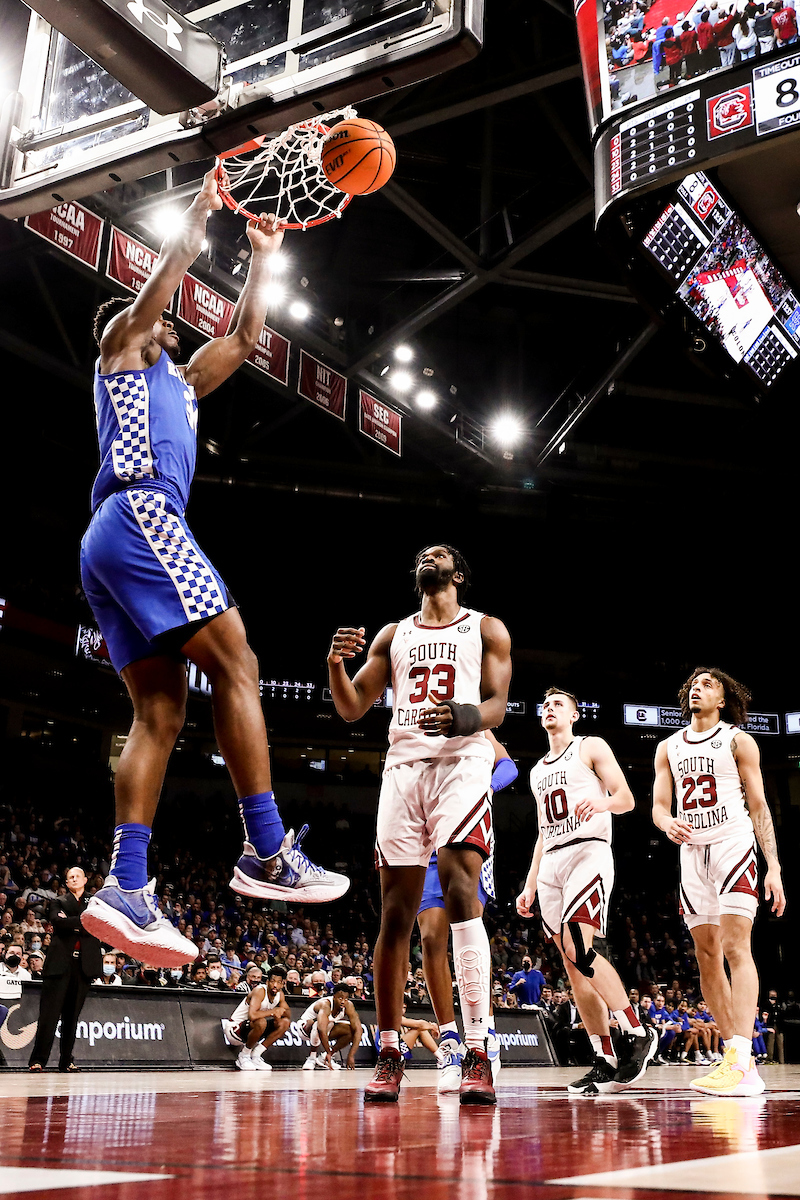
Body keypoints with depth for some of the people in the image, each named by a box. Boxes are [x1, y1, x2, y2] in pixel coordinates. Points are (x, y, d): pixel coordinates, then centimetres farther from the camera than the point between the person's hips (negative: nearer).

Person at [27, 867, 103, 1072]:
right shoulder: (58, 902, 15)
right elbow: (56, 922, -6)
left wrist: (71, 923, -4)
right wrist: (83, 921, -10)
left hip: (84, 963, 2)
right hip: (60, 962, -2)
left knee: (72, 1015, 4)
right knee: (49, 1012, -8)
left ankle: (66, 1061, 8)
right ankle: (38, 1059, -6)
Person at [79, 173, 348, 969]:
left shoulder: (179, 383, 36)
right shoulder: (120, 344, 17)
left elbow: (243, 338, 39)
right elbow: (169, 270, 6)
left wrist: (262, 259, 40)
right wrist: (203, 205, 17)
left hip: (107, 544, 9)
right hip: (140, 514, -9)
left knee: (160, 712, -2)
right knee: (235, 665, -16)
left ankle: (125, 888, -10)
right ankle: (266, 851, -21)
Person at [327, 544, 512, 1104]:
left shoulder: (486, 630, 12)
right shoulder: (393, 635, 22)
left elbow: (497, 702, 1)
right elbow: (352, 708, 16)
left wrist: (468, 716, -24)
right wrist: (336, 665, -5)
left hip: (462, 766, -3)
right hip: (403, 768, 4)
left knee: (461, 894, -22)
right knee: (395, 916, 1)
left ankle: (478, 1054, -21)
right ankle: (389, 1054, 8)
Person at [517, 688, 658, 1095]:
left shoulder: (591, 748, 5)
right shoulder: (538, 771, 24)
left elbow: (626, 798, -4)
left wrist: (602, 802, -27)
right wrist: (530, 886, 18)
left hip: (588, 852, -7)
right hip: (551, 865, 7)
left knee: (578, 949, -23)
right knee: (574, 967, 0)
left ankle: (638, 1034, -12)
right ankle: (606, 1063, 3)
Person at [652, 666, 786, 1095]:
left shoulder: (738, 741, 3)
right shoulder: (669, 748, 15)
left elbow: (759, 807, 1)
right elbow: (658, 806, 12)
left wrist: (773, 868, -7)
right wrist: (668, 823, -14)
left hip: (734, 847, -5)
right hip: (692, 852, 5)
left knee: (736, 947, -17)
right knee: (707, 957, 1)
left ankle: (740, 1060, -24)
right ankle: (740, 1065, 6)